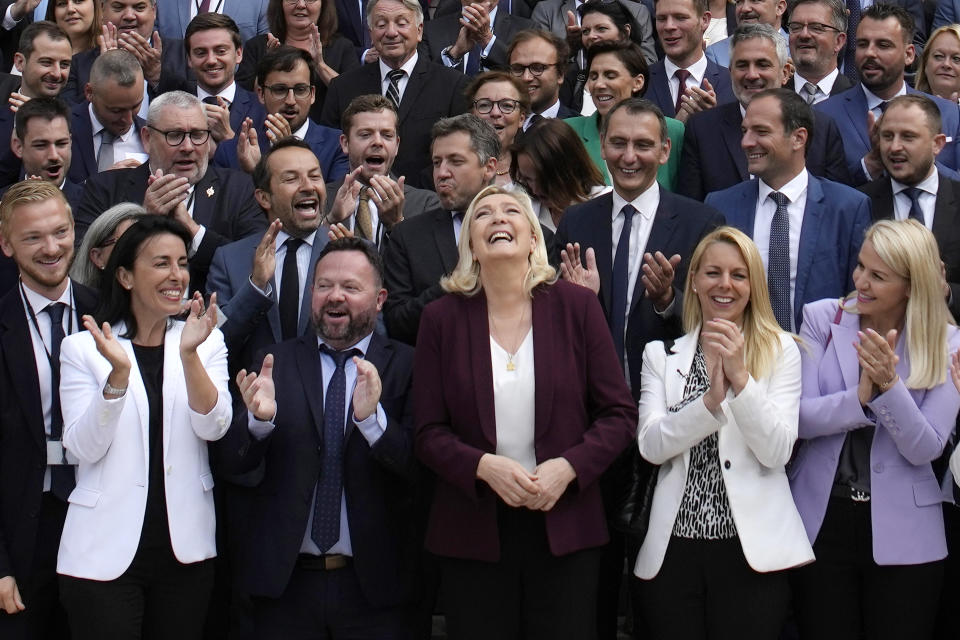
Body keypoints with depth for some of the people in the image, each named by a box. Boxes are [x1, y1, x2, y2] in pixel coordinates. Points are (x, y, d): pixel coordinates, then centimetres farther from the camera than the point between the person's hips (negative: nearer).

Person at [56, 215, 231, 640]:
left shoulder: (206, 342, 5)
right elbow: (84, 447, -9)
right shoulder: (82, 349, -2)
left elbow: (214, 427, -7)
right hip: (105, 552, -2)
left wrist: (189, 354, -21)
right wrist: (118, 373, -23)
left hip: (186, 547, 2)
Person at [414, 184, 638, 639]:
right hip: (473, 533, 0)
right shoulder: (442, 318, 2)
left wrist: (568, 467, -14)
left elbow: (620, 412, 1)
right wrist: (484, 466, -17)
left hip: (564, 529, 0)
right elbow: (429, 433, 1)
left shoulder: (577, 306, 1)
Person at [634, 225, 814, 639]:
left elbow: (777, 452, -7)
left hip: (752, 549, -2)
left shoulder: (781, 350, 4)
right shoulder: (660, 355, 9)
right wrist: (711, 399, -18)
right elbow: (651, 446, -4)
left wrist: (740, 376, -17)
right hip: (673, 547, 2)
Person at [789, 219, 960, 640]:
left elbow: (925, 449, -11)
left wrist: (889, 384, -24)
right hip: (822, 522, 1)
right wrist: (860, 396, -25)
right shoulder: (822, 318, -2)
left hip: (903, 537, -1)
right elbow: (800, 419, -10)